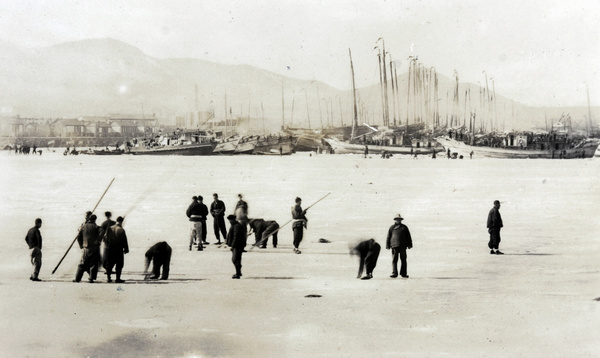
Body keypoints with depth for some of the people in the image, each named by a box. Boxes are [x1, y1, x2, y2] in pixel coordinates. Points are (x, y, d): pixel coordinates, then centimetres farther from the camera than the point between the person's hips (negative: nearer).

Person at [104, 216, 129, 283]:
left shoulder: (109, 228, 1)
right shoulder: (121, 230, -13)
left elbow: (106, 238, 7)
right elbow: (124, 241, -10)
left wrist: (107, 246, 15)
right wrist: (126, 249, -1)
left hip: (109, 249, 4)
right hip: (119, 250, -4)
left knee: (109, 264, 14)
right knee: (119, 265, 5)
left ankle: (108, 277, 15)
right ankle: (118, 278, 4)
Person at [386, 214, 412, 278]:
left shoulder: (404, 227, 14)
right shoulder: (392, 228, 11)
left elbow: (408, 236, 14)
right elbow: (388, 237, 11)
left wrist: (409, 245, 8)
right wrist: (387, 246, 4)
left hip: (403, 246, 1)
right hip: (394, 246, -1)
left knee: (403, 260, 1)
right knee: (394, 260, -5)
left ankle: (403, 273, 7)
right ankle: (394, 273, -3)